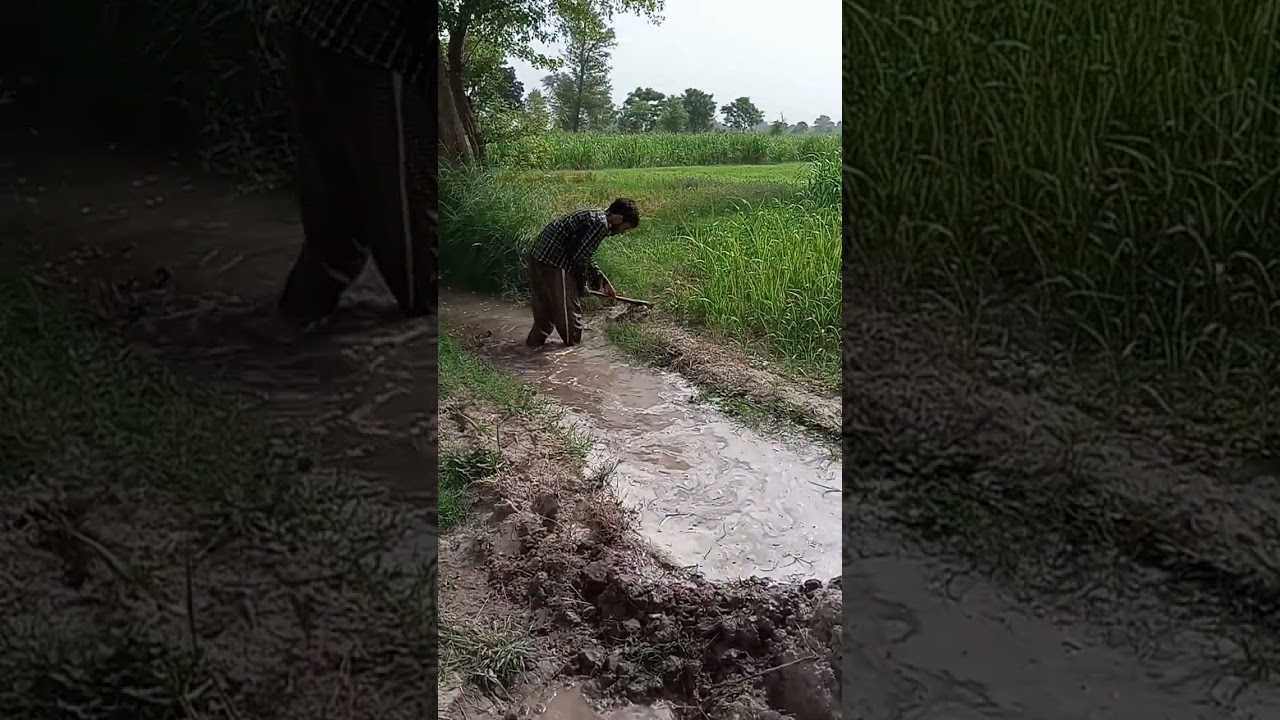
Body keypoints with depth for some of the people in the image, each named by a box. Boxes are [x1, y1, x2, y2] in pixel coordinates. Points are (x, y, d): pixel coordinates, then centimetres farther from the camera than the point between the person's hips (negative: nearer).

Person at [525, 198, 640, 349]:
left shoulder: (595, 215, 17)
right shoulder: (600, 223, -14)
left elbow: (586, 256, 24)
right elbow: (580, 258, -15)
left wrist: (603, 282, 24)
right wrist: (581, 286, -1)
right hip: (553, 263, -10)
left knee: (545, 308, 23)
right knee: (569, 309, 6)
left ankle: (534, 342, 33)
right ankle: (574, 348, 20)